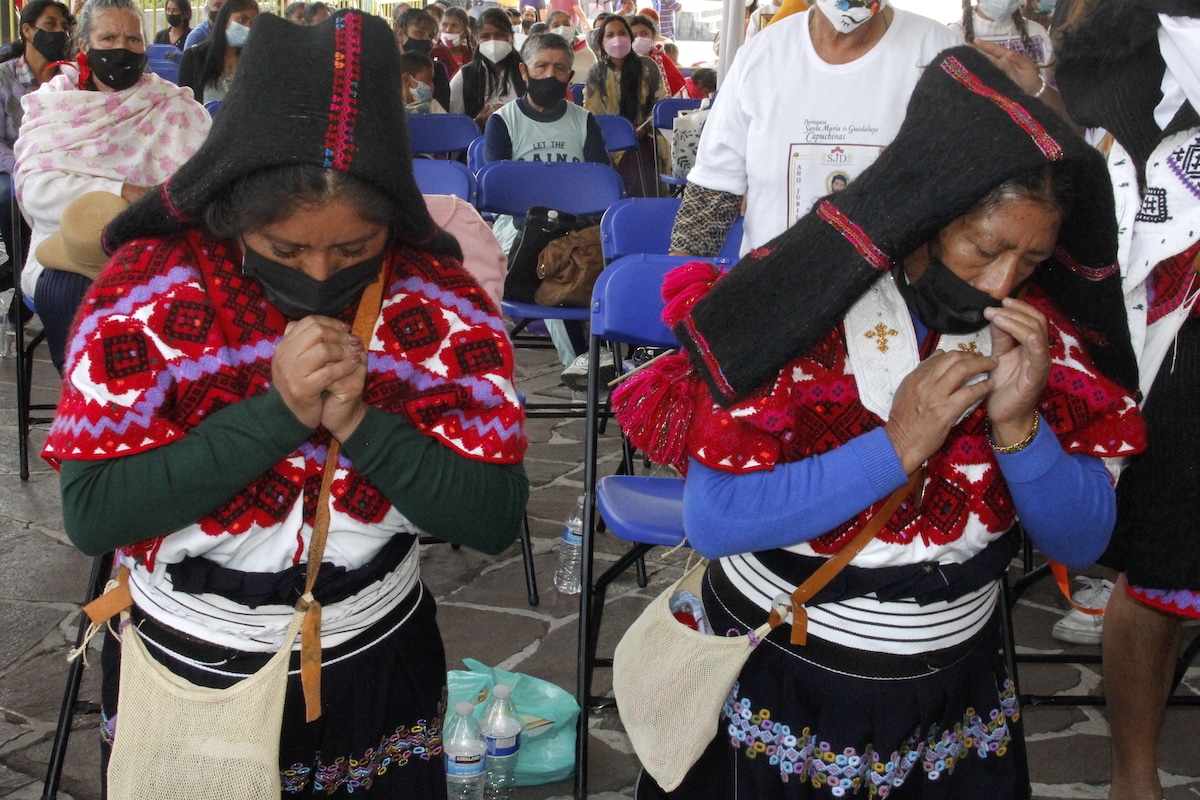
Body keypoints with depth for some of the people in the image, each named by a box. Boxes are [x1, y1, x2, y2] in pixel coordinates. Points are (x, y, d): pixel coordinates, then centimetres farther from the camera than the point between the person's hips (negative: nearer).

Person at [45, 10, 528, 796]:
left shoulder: (441, 301, -12)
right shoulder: (147, 287, -16)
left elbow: (497, 518, -14)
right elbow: (91, 515, -20)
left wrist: (358, 422, -28)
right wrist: (276, 413, -28)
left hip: (376, 669, 1)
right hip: (185, 675, -1)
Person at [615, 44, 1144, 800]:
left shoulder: (1040, 334, -6)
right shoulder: (796, 310, -19)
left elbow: (1082, 541, -5)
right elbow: (712, 521, -23)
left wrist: (1018, 425, -23)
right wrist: (896, 447, -29)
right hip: (780, 695, -4)